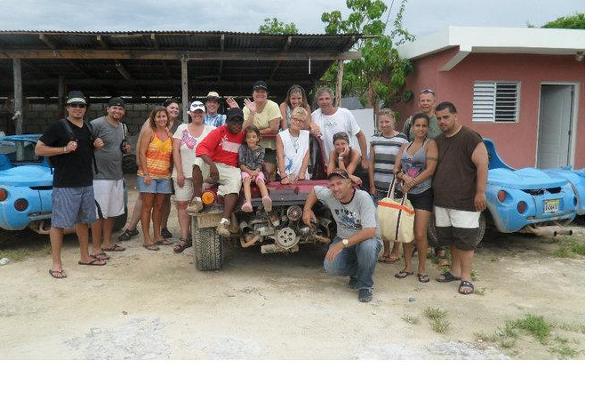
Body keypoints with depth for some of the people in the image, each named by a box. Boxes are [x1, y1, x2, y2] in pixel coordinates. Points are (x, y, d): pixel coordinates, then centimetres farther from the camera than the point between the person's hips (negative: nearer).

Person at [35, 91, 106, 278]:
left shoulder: (88, 128, 12)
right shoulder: (59, 126, -7)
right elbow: (39, 149, -9)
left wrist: (97, 146, 5)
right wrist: (65, 149, -20)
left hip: (86, 183, 7)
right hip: (65, 184, -7)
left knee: (83, 220, 16)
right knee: (59, 222, -3)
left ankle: (85, 256, 28)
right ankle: (56, 264, 3)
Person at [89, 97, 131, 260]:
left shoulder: (123, 127, 14)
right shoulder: (97, 124, -12)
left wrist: (126, 149, 7)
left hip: (117, 176, 8)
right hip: (100, 175, -8)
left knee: (111, 212, 15)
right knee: (99, 213, -3)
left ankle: (107, 242, 28)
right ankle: (96, 248, 5)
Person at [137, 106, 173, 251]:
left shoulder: (169, 134, 10)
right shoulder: (149, 133, -3)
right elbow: (142, 153, -8)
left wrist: (171, 172, 5)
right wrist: (146, 174, -15)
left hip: (164, 176, 5)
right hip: (149, 174, -4)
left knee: (159, 206, 11)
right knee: (147, 206, -1)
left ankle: (157, 235, 21)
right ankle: (147, 239, 1)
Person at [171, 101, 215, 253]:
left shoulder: (211, 130, 6)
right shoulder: (182, 128, 7)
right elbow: (176, 151, 2)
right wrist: (179, 172, -5)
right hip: (183, 174, 1)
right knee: (182, 204, -2)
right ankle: (184, 238, 2)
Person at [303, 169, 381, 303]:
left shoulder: (363, 198, -25)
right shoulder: (329, 195, -10)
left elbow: (370, 231, -35)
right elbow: (314, 190, 15)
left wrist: (343, 244, -41)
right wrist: (307, 209, -1)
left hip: (366, 239, -4)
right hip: (343, 239, 4)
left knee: (367, 246, -40)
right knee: (330, 267, -23)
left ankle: (365, 286, -13)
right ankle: (356, 273, 12)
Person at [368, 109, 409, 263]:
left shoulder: (402, 139, -4)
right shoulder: (375, 139, 6)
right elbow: (371, 163, 9)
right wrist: (372, 184, 5)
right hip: (378, 186, 3)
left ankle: (396, 251, 18)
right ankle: (386, 249, 21)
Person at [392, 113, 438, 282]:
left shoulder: (430, 144, -3)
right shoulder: (405, 146, 13)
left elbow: (430, 170, -13)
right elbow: (396, 169, 9)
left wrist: (411, 184, -13)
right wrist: (403, 176, -13)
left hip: (423, 194, -5)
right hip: (405, 194, 5)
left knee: (420, 234, -5)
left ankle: (422, 269, 10)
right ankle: (408, 266, 20)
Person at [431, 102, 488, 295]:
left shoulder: (470, 137, -9)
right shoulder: (438, 141, 13)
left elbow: (482, 165, -13)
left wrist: (480, 192, -17)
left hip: (465, 200, -7)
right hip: (442, 199, 7)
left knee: (465, 239, -2)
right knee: (450, 238, 14)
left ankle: (466, 277, 6)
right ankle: (456, 270, 28)